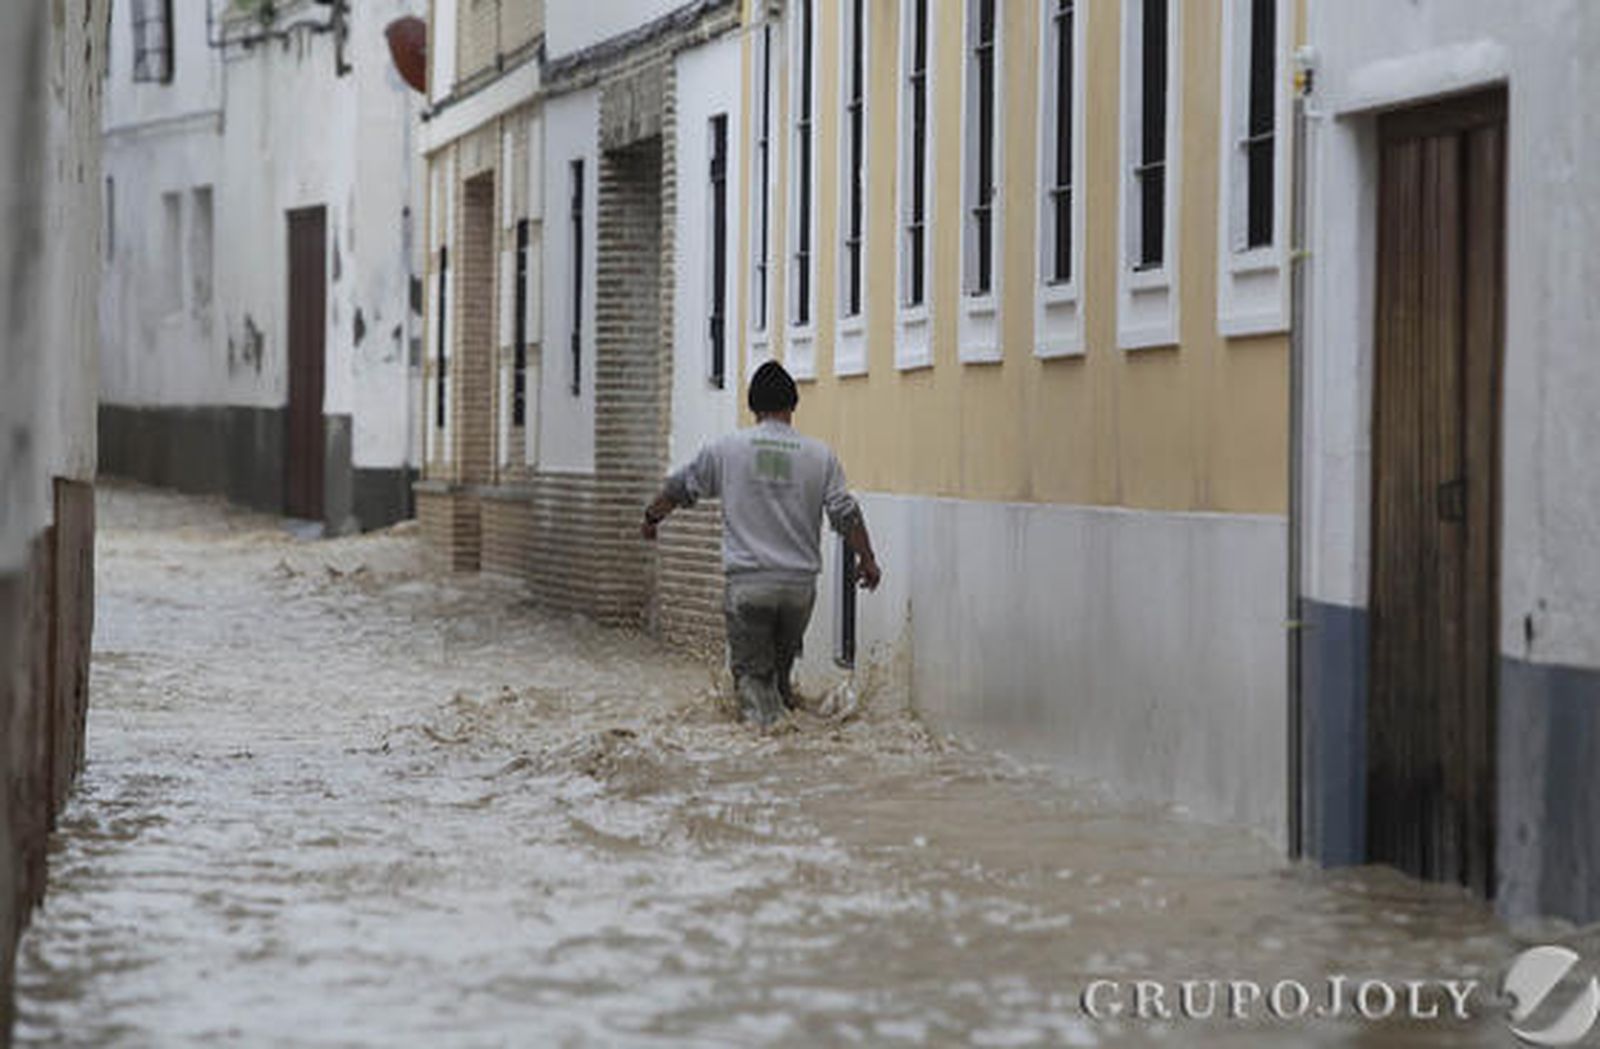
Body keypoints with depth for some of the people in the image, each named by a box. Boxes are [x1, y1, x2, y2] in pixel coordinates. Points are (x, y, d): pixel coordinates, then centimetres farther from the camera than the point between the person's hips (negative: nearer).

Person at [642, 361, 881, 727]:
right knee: (783, 662, 21)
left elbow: (681, 488, 12)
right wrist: (867, 560, 13)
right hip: (800, 583, 2)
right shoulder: (820, 455, 1)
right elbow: (845, 514, 0)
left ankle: (765, 723, -15)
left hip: (747, 583, -2)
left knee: (752, 670, 1)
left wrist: (652, 516, 30)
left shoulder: (726, 449, 0)